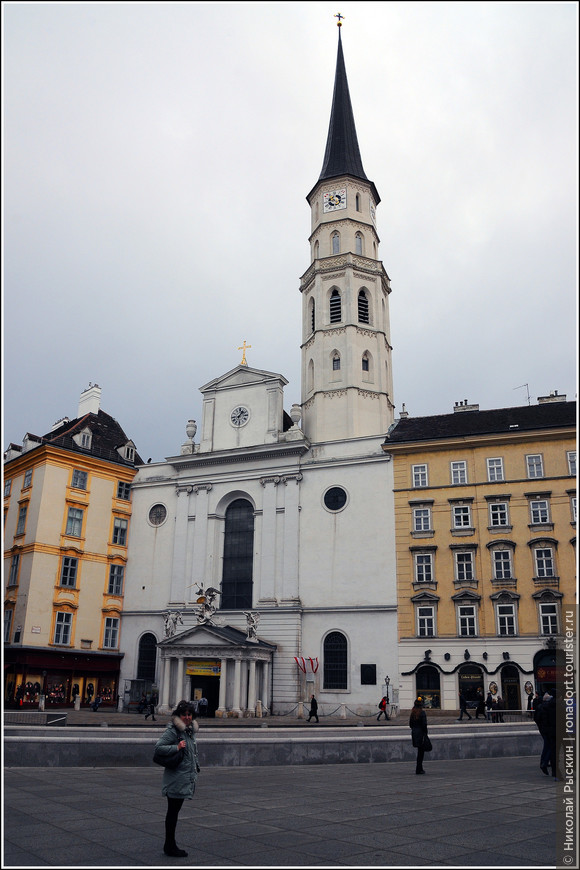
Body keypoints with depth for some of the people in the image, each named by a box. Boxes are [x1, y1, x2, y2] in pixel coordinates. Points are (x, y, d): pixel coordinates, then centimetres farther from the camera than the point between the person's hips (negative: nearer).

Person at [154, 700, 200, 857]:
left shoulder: (190, 730, 13)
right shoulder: (172, 730, -14)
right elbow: (158, 747, -21)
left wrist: (195, 767, 18)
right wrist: (177, 747, -25)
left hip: (186, 777, 9)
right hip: (176, 778, -9)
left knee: (175, 811, 15)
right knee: (172, 812, 0)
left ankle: (170, 845, 24)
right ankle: (169, 846, 10)